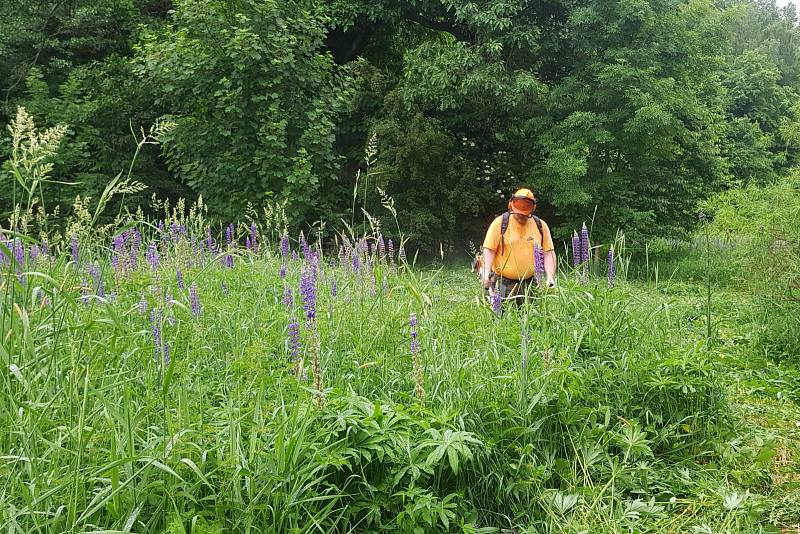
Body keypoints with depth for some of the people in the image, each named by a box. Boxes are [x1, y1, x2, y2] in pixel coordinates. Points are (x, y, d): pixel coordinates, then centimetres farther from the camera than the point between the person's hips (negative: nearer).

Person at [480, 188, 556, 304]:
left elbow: (548, 253, 8)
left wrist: (550, 277, -5)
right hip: (503, 284, -3)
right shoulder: (500, 223, -2)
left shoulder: (541, 226, 7)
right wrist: (487, 273, -19)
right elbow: (489, 250, -4)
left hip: (530, 284, 3)